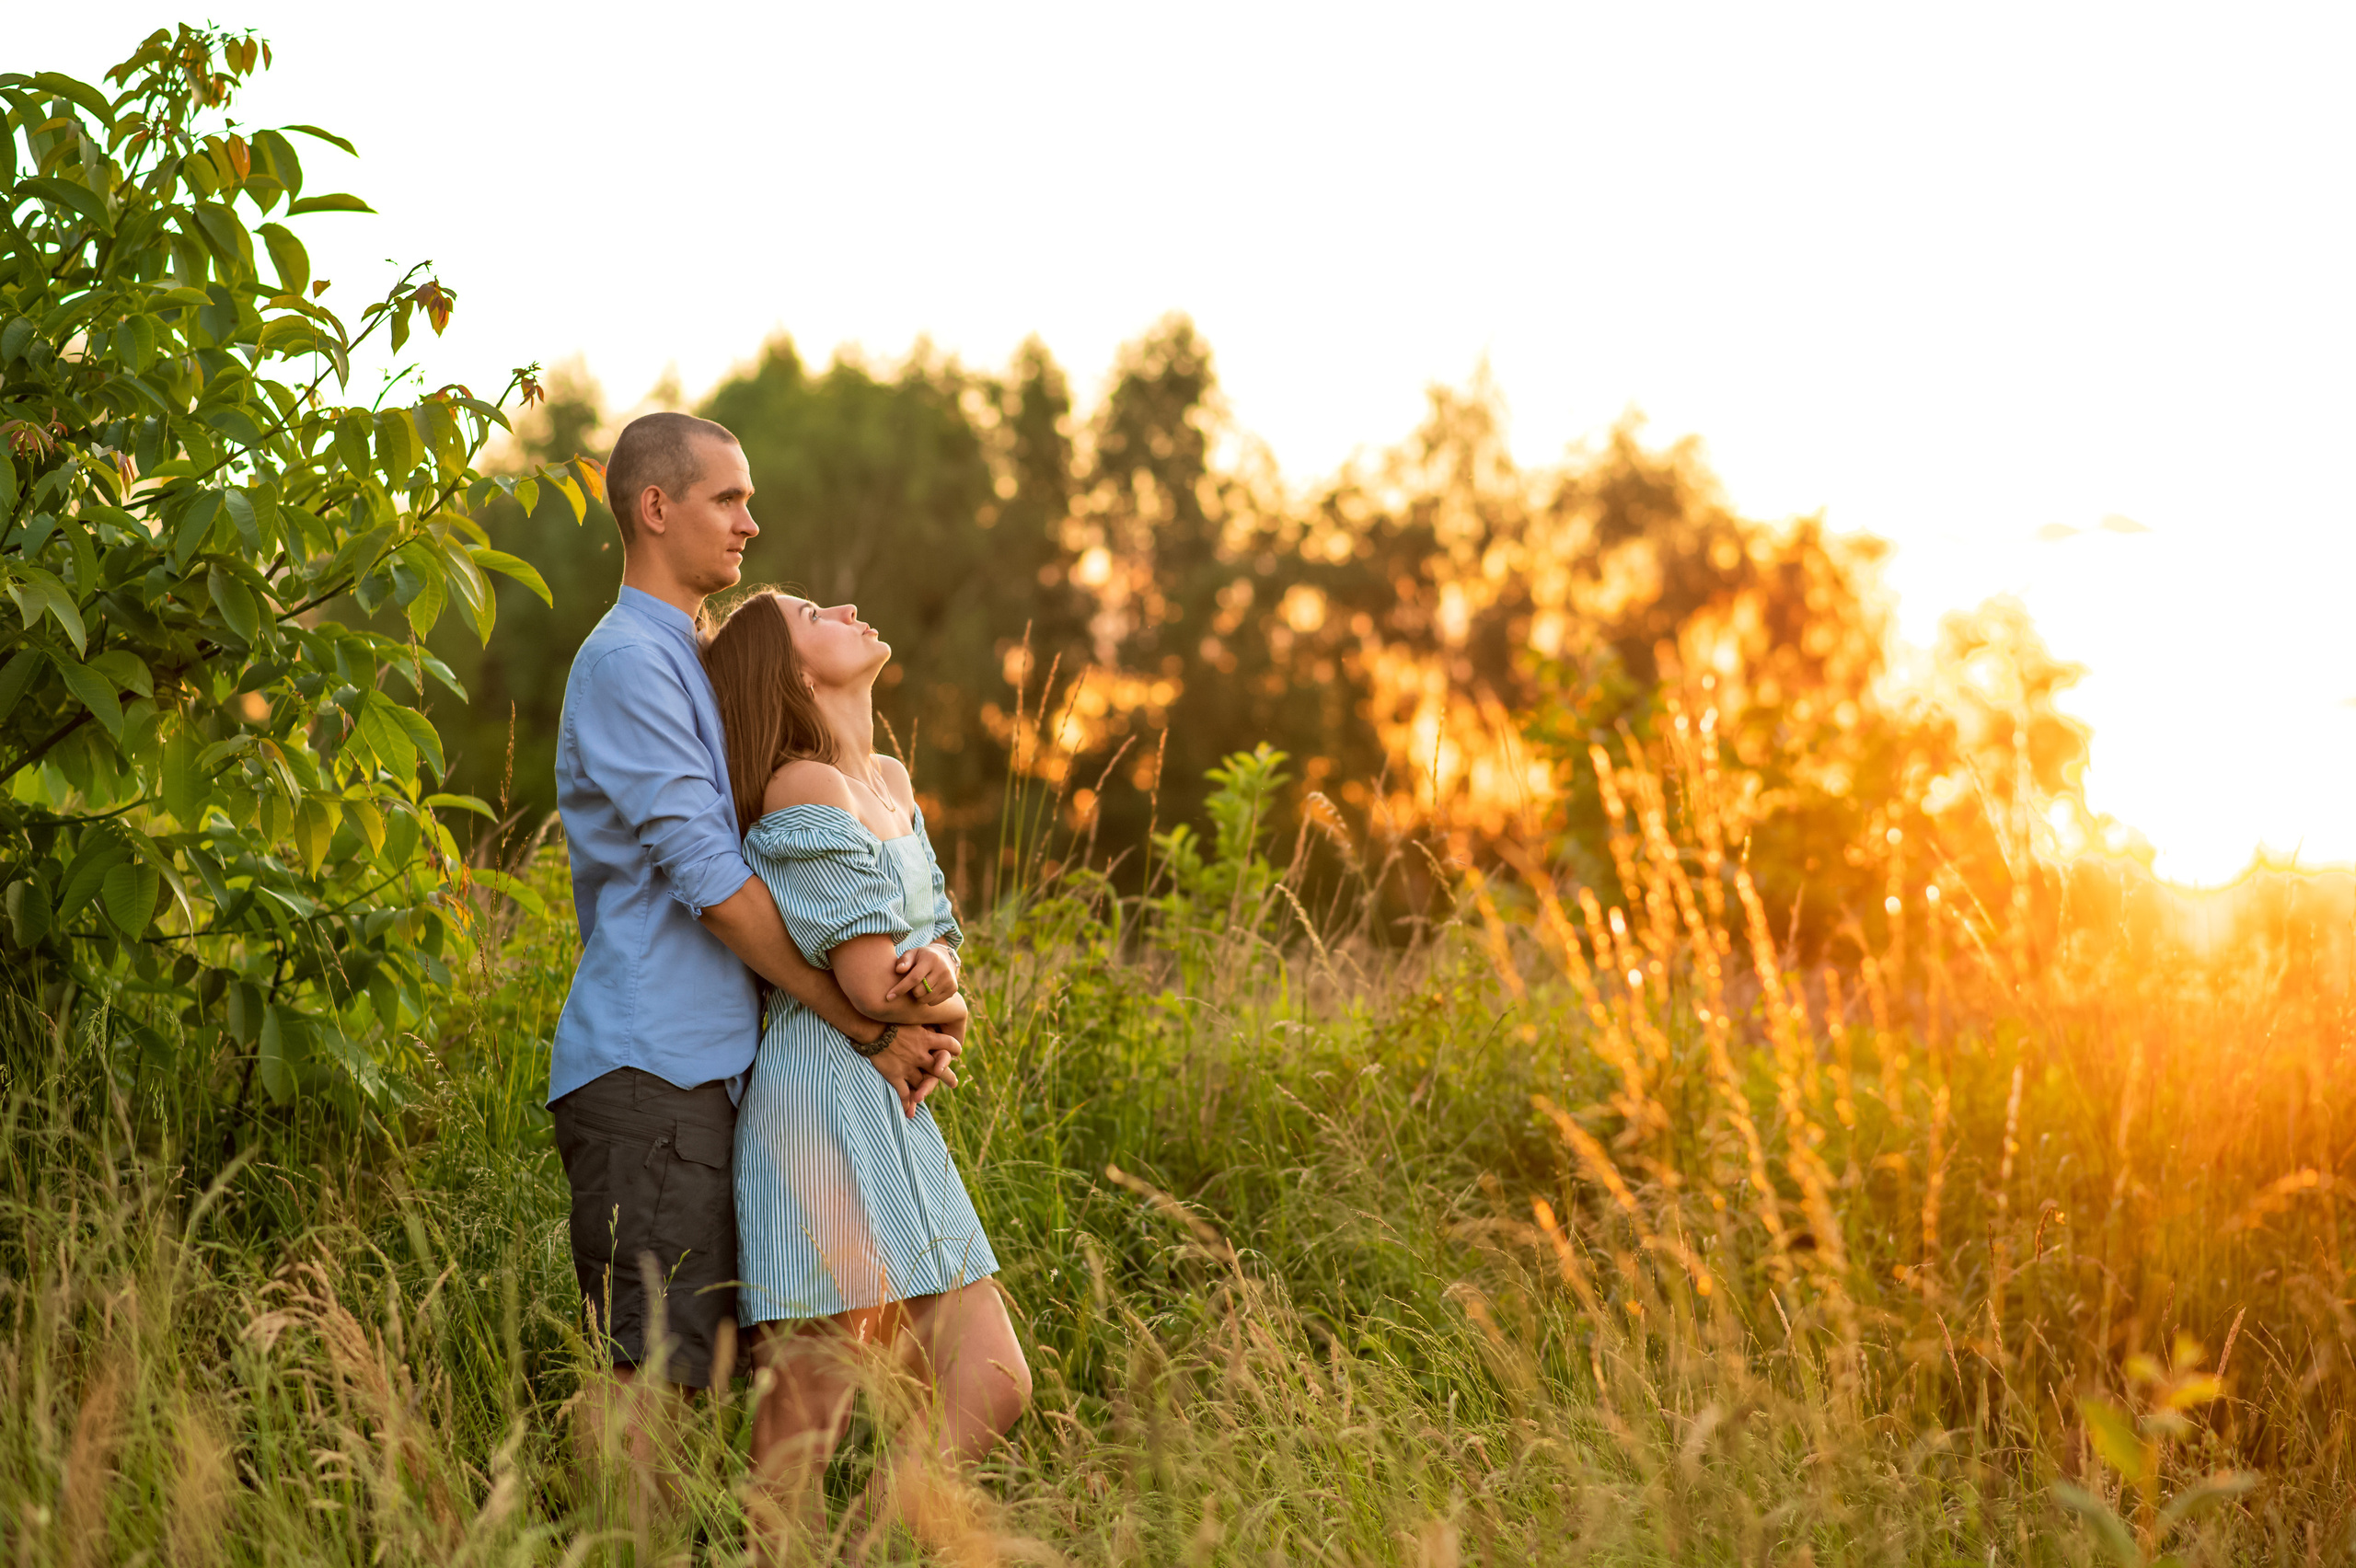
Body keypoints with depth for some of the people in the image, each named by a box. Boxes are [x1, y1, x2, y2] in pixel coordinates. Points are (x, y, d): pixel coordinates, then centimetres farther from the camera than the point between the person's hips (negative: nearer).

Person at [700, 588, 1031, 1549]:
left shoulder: (889, 783, 15)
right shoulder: (806, 791, -12)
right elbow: (873, 988, -16)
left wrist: (938, 984, -9)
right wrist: (944, 1001, 4)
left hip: (895, 1114, 9)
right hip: (821, 1106, -9)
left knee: (990, 1388, 6)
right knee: (803, 1431, -5)